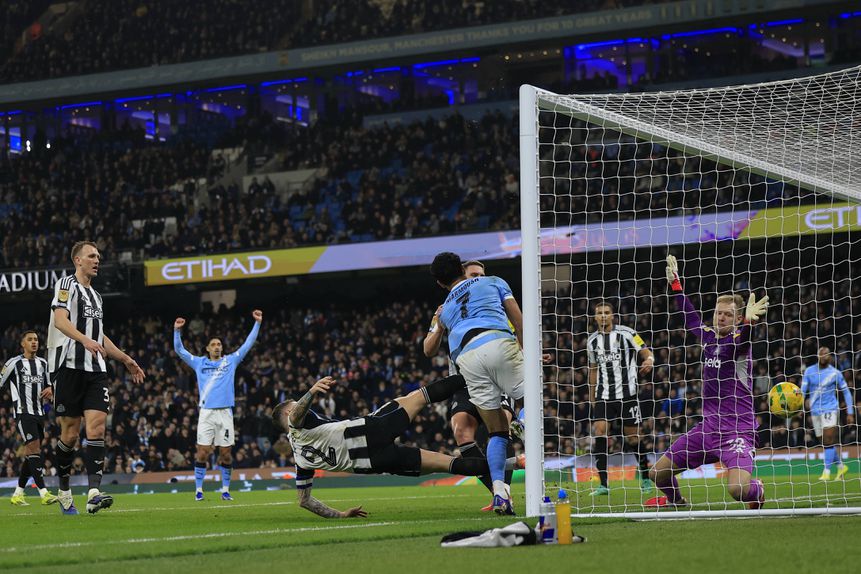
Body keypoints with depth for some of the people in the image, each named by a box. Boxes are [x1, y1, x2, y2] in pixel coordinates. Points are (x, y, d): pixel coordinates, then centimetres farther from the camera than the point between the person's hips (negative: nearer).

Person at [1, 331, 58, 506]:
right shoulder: (14, 363, -4)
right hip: (23, 412, -7)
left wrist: (50, 389, 1)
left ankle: (17, 494, 18)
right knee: (34, 449, -18)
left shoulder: (42, 363, 14)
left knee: (30, 453, 8)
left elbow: (48, 385, 25)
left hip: (39, 413, 7)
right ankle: (44, 493, -25)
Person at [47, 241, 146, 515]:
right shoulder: (67, 284, 1)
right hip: (69, 366, -6)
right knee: (70, 432, -2)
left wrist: (125, 360, 32)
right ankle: (64, 491, 15)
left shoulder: (95, 296, 25)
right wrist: (85, 340, -32)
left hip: (95, 370, 6)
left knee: (96, 428, -11)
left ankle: (93, 493, -22)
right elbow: (60, 319, -16)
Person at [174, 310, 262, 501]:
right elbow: (179, 350, 12)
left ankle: (225, 490, 9)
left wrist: (257, 323, 6)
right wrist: (177, 330, 0)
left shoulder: (230, 361, 13)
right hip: (206, 413, -1)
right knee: (202, 453, -6)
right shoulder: (199, 363, 13)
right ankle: (199, 490, 0)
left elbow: (248, 344, 12)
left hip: (225, 412, 1)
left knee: (226, 453, 1)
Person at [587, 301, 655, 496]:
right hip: (604, 395, 3)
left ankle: (645, 478, 23)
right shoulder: (592, 341, 10)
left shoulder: (626, 333, -3)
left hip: (627, 393, -3)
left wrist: (649, 361, -28)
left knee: (633, 438, 1)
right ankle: (603, 484, -14)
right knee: (599, 431, -15)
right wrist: (592, 398, 20)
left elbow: (646, 353, -4)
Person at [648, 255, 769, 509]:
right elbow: (689, 316, 28)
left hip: (738, 429, -7)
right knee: (658, 474, 8)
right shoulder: (708, 336, 9)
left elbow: (744, 336, -35)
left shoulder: (738, 339, -10)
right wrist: (675, 283, 35)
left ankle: (757, 490, 9)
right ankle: (675, 500, 41)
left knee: (738, 488, -27)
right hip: (707, 427, 7)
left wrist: (748, 321, -57)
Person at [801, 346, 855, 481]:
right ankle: (841, 467, 26)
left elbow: (846, 392, 5)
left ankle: (826, 473, -13)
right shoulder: (809, 371, 5)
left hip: (830, 409, -4)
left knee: (829, 441, -14)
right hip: (815, 411, 4)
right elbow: (802, 390, -1)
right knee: (825, 442, 8)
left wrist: (850, 413, 0)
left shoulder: (835, 373, -1)